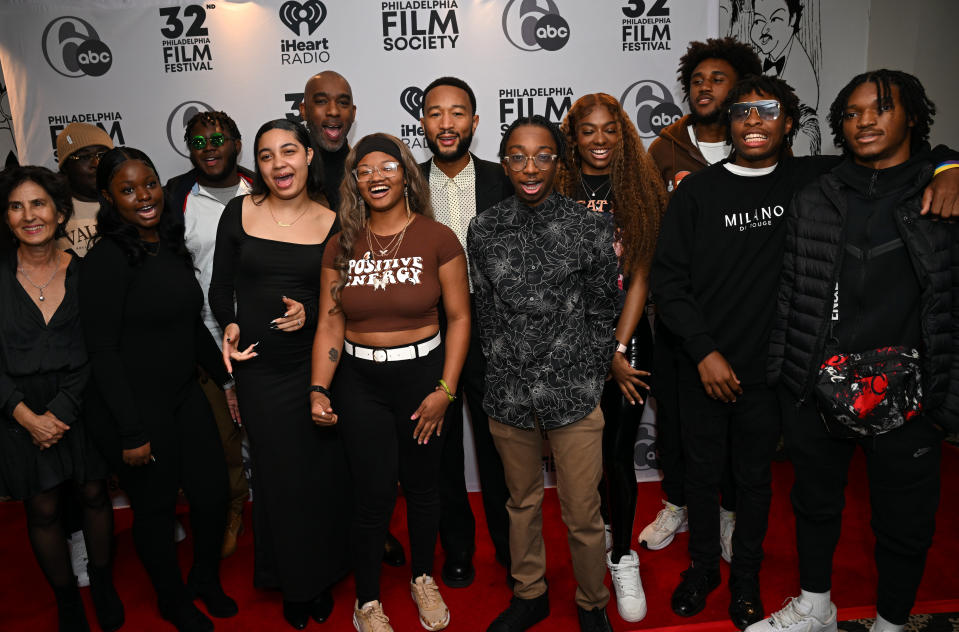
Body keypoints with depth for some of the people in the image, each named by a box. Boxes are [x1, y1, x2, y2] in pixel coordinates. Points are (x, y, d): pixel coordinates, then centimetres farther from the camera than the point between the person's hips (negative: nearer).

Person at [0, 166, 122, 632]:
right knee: (43, 509, 10)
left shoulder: (84, 273, -3)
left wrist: (62, 409, -12)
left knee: (94, 494, 12)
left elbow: (96, 353, -4)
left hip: (82, 402, 0)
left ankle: (103, 584, 33)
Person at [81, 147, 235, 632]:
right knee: (155, 509, 11)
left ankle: (206, 580, 41)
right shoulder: (107, 259, -16)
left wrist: (226, 378, 18)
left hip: (185, 395, 7)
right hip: (135, 408, -7)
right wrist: (131, 432, -18)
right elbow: (102, 351, -17)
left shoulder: (171, 245, 6)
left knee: (214, 493, 13)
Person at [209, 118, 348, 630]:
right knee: (276, 474, 11)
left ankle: (322, 579, 32)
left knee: (321, 472, 8)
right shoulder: (239, 213, 1)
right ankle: (292, 585, 32)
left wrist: (309, 313, -14)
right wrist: (229, 326, -11)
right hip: (258, 369, 1)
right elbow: (220, 287, 6)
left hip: (316, 366, 0)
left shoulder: (332, 222, -1)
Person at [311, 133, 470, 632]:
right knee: (373, 494, 5)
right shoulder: (342, 247, 2)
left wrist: (445, 390, -10)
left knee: (421, 485, 13)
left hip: (422, 373, -1)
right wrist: (318, 390, -10)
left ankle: (423, 578, 40)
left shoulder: (436, 239, -6)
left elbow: (459, 316, -6)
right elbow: (329, 325, 2)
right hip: (359, 381, 1)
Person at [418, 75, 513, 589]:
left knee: (498, 449, 14)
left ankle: (508, 545, 37)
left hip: (490, 336, 0)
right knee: (441, 450, 15)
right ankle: (457, 548, 37)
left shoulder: (503, 181, -3)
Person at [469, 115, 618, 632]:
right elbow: (485, 313, 7)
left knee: (582, 514, 9)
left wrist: (589, 383, 0)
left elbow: (601, 312, 0)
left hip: (573, 394, -2)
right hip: (507, 394, 2)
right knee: (522, 502, 20)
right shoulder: (484, 229, 1)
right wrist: (506, 374, 6)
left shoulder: (590, 227, -5)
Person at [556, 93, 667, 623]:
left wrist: (618, 349, -7)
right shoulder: (556, 191, 1)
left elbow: (640, 276, 0)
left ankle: (622, 559, 22)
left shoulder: (640, 190, 4)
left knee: (617, 451, 2)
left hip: (627, 340, 0)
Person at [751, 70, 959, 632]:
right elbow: (789, 291, 7)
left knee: (904, 523, 13)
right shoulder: (815, 199, 5)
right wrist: (785, 375, 3)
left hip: (906, 398, -2)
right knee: (815, 503, 18)